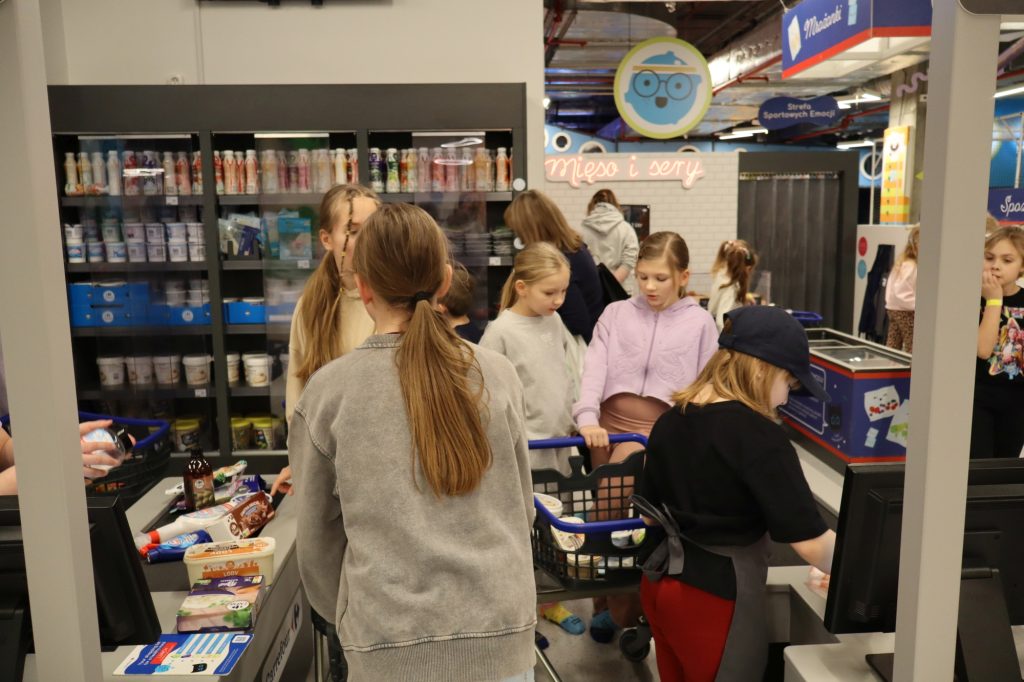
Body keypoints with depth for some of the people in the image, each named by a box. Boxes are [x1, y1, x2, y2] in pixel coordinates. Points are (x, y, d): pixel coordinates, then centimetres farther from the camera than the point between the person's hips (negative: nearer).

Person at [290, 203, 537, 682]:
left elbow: (317, 540, 0)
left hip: (392, 643, -1)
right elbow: (520, 508, 6)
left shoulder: (327, 392, -10)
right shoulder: (498, 375, -6)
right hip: (501, 630, 2)